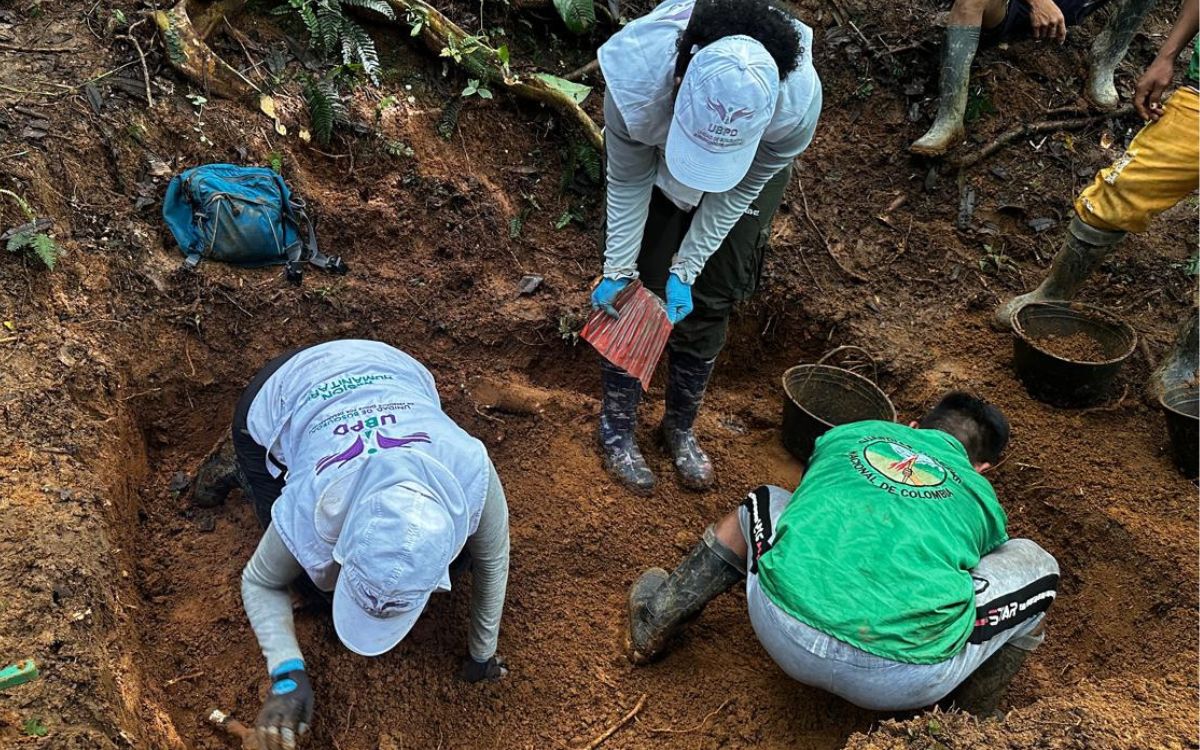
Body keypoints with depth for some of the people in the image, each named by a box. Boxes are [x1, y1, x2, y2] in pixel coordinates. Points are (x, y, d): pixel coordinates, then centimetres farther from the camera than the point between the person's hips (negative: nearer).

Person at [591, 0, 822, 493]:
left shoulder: (798, 100, -40)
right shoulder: (637, 80, -41)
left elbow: (737, 193, -23)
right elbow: (628, 184, -22)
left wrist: (685, 270, -22)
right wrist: (617, 271, -18)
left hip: (748, 173, 1)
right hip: (653, 162, 0)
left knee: (711, 300, 1)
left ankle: (681, 426, 23)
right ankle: (617, 429, 14)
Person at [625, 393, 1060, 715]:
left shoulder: (846, 435, 25)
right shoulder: (982, 500, 23)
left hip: (784, 634, 2)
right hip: (901, 678, -1)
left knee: (765, 504, 34)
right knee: (1034, 564, 24)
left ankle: (661, 618, 29)